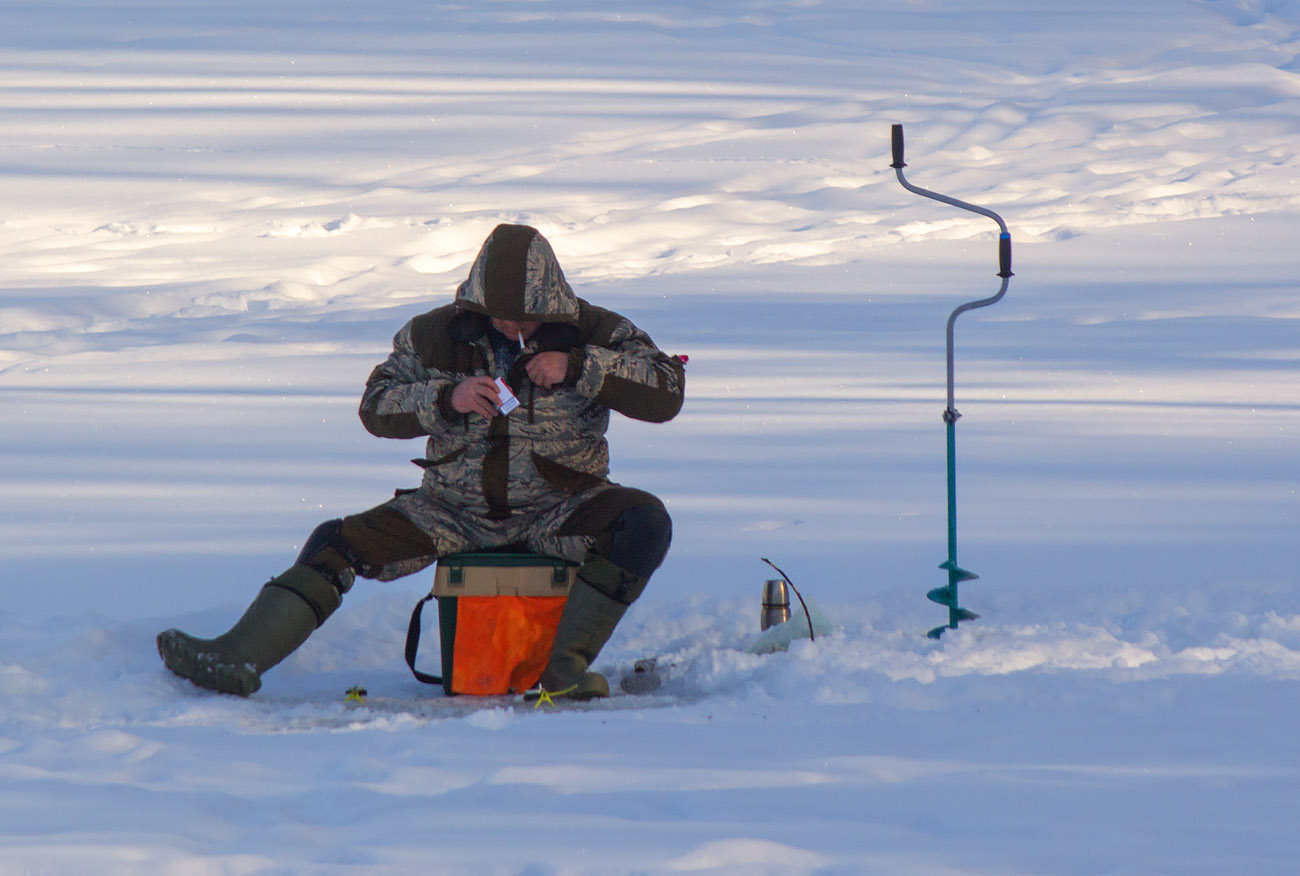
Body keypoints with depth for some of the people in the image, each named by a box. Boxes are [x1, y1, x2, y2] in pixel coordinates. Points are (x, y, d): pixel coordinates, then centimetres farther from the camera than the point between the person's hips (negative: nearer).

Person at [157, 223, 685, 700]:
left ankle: (567, 664, -25)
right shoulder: (439, 335, 0)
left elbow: (666, 392, -12)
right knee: (340, 543, -14)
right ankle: (239, 658, -21)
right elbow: (376, 407, 0)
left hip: (557, 509, -2)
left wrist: (577, 369, -24)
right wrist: (447, 399, -19)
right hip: (456, 508, 2)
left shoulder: (592, 333, -5)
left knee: (646, 523, -30)